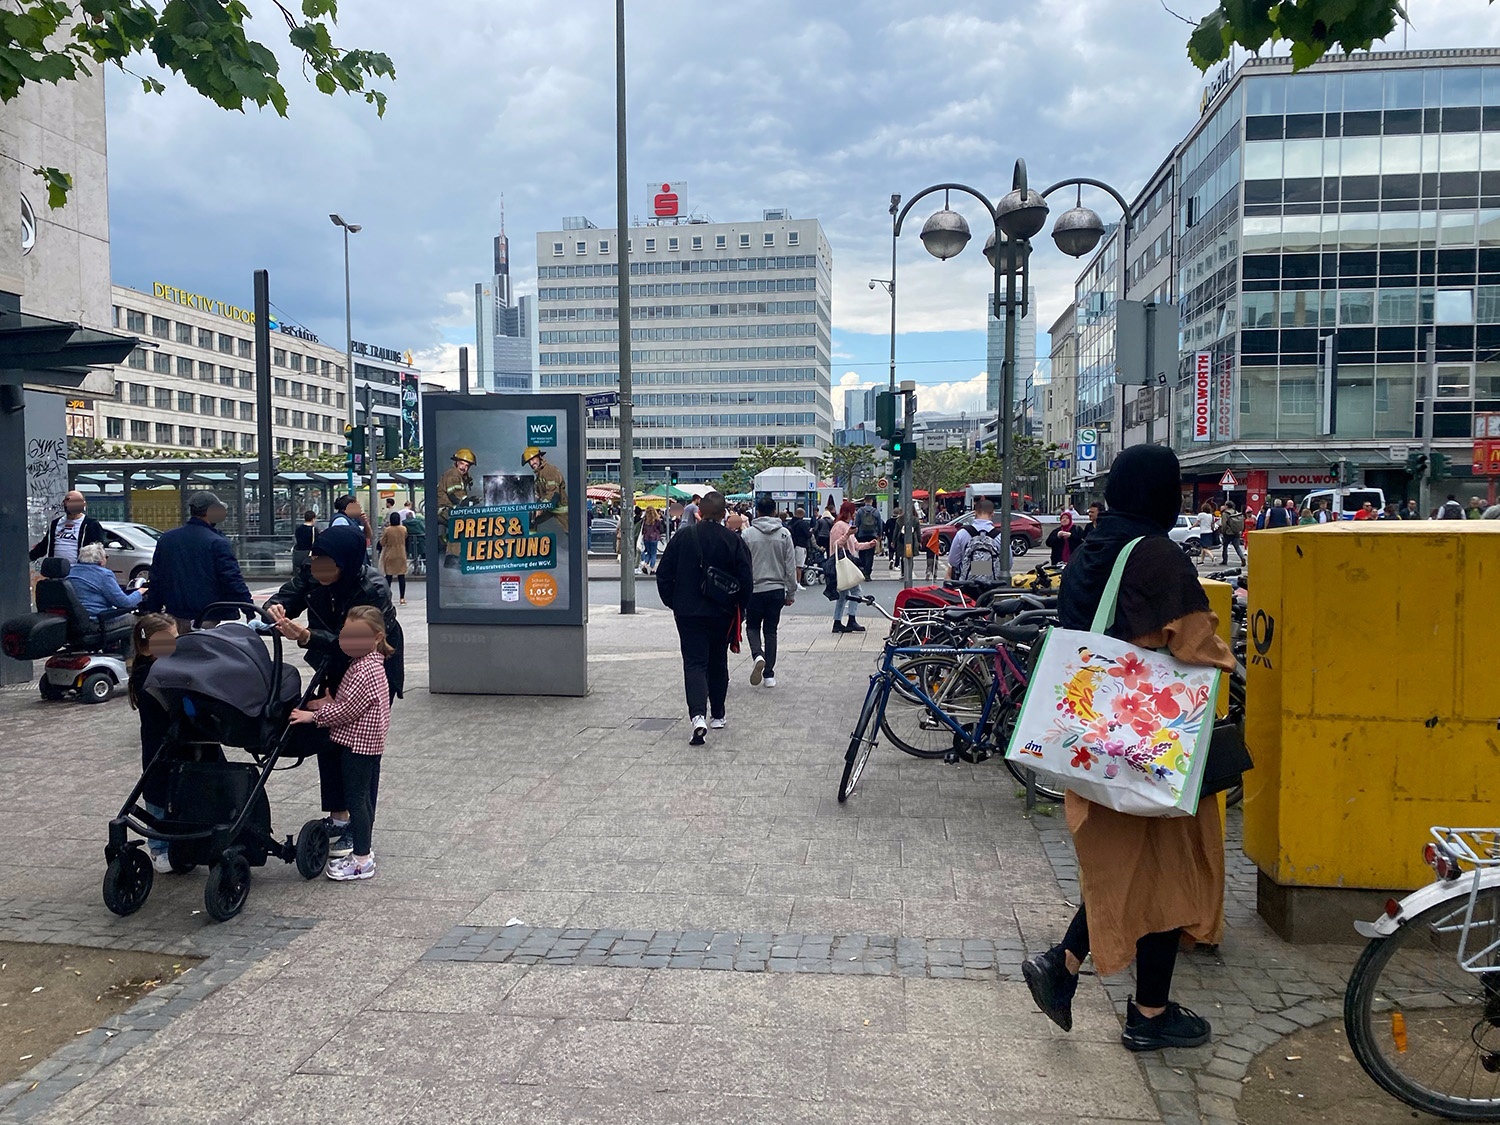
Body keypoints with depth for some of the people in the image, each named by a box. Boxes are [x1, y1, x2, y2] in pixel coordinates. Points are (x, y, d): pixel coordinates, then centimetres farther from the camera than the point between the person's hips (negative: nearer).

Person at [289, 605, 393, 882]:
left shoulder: (364, 671, -21)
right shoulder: (368, 663, 11)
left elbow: (346, 710, -21)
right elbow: (349, 702, 18)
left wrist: (313, 716, -12)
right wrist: (329, 701, 2)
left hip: (358, 743, -10)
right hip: (368, 743, 10)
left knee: (356, 799, -4)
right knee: (364, 797, 17)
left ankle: (362, 860, 1)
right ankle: (362, 847, 29)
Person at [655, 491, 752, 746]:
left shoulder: (681, 538, -5)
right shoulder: (734, 541, -7)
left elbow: (663, 575, -1)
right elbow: (746, 579, -6)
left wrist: (672, 602, 12)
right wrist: (739, 607, 10)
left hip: (688, 613, -1)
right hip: (722, 614, 1)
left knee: (694, 663, -2)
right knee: (718, 663, 17)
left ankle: (698, 715, -23)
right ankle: (717, 715, 28)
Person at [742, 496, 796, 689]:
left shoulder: (748, 534, -6)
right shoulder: (784, 534, -1)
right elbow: (791, 566, 1)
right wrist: (791, 592, 9)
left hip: (754, 589, -2)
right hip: (777, 589, 2)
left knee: (752, 626, 15)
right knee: (771, 630, 11)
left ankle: (758, 655, -14)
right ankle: (769, 674, 11)